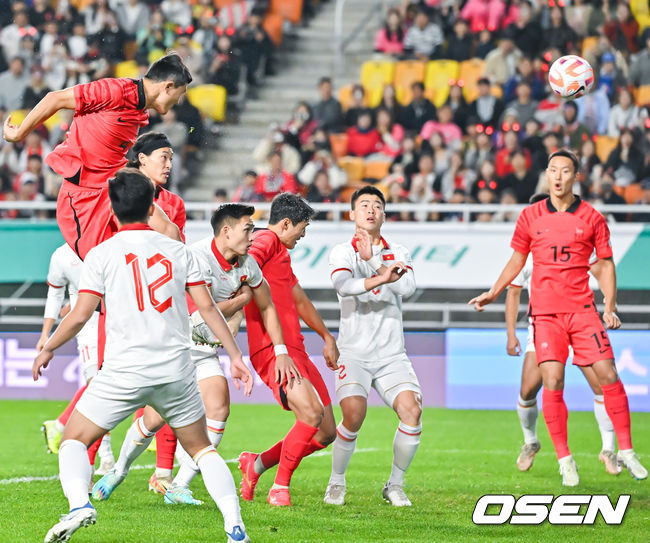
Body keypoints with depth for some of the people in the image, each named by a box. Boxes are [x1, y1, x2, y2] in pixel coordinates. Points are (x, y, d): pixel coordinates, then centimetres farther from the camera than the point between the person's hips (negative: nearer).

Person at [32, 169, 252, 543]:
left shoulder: (102, 254, -1)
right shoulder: (177, 250, 7)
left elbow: (80, 316, -3)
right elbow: (207, 306, 4)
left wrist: (48, 349, 13)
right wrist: (236, 356, 9)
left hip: (124, 370, -3)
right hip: (176, 368, 3)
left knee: (74, 439, 10)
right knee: (201, 447, 17)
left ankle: (79, 503, -17)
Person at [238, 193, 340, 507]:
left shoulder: (282, 253, 27)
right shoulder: (266, 241, -5)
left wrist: (327, 337, 46)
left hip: (296, 351, 10)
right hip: (273, 351, -10)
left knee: (326, 433, 5)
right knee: (311, 413, -28)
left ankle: (256, 465, 22)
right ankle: (280, 488, -13)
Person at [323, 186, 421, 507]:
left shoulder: (397, 253, 13)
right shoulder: (343, 252, 3)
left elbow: (407, 287, -6)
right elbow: (342, 284, -19)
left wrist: (373, 261, -13)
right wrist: (379, 279, -35)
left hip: (392, 354, 3)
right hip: (354, 353, -3)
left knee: (412, 410, -18)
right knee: (354, 414, -23)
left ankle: (395, 486, 1)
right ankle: (336, 483, 0)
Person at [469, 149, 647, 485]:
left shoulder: (591, 218, 4)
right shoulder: (531, 217, 7)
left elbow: (606, 264, 9)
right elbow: (517, 260, 18)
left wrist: (610, 308, -1)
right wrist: (493, 293, 8)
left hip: (582, 309, 0)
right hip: (545, 312, 0)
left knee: (608, 376, -7)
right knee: (552, 382, -11)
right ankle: (564, 460, -1)